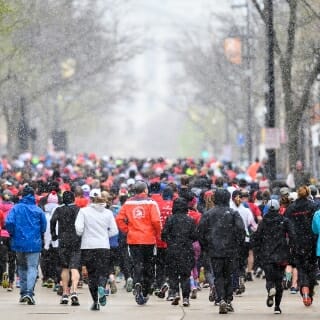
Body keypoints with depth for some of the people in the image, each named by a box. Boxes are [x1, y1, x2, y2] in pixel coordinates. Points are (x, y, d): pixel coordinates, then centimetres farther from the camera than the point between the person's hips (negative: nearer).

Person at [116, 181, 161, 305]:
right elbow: (156, 220, -15)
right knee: (148, 267, 11)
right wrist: (158, 234, 0)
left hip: (133, 239, 2)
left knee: (137, 265, 3)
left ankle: (137, 284, -25)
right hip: (149, 239, -2)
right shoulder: (151, 203, -6)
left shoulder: (128, 203, 3)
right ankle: (145, 293, 15)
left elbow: (119, 219, -2)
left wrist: (127, 231, 8)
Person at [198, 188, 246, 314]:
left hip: (214, 251, 0)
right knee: (228, 275, 14)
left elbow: (201, 232, 0)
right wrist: (238, 245, 5)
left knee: (218, 276, 2)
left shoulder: (207, 214, 0)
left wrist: (204, 247, 11)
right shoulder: (233, 213, -3)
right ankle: (228, 301, 14)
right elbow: (241, 230, -8)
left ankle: (221, 300, -16)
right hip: (230, 250, 0)